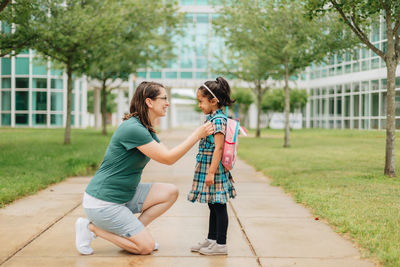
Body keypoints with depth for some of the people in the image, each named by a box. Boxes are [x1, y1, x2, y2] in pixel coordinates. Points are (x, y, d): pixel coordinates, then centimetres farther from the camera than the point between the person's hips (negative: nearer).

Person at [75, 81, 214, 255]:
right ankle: (92, 227, 2)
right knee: (146, 247, -7)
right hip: (102, 202, -10)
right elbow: (168, 158, -21)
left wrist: (198, 136, 5)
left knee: (170, 192, -1)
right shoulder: (132, 129, -22)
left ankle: (133, 233, 7)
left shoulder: (147, 130, 10)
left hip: (125, 195, 10)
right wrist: (197, 135, -16)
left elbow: (167, 154, 12)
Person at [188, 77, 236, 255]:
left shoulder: (218, 120, -17)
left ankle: (221, 244, 7)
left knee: (218, 206, -1)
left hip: (215, 169, -10)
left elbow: (219, 148, -21)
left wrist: (211, 172, -23)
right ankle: (211, 239, 28)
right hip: (207, 168, 10)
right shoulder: (212, 118, 13)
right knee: (213, 206, 17)